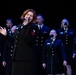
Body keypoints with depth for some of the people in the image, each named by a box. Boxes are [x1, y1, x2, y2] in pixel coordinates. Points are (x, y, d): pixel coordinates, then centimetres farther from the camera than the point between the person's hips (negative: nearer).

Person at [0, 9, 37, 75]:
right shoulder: (19, 26, 15)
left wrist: (26, 26, -25)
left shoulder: (33, 27, -5)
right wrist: (6, 35, 18)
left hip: (26, 57, -7)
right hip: (16, 56, 7)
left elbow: (28, 40, -23)